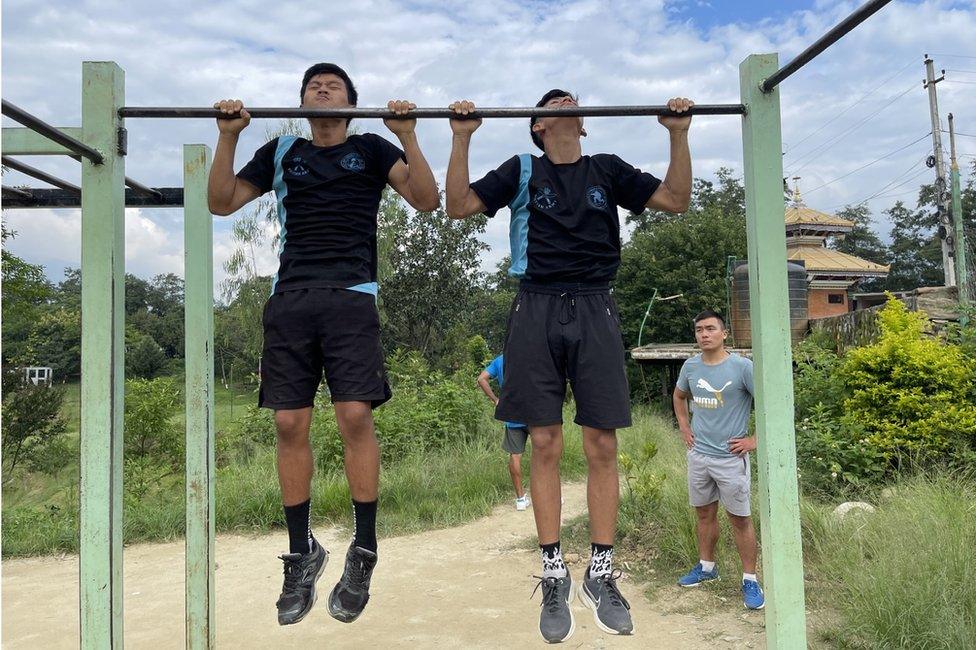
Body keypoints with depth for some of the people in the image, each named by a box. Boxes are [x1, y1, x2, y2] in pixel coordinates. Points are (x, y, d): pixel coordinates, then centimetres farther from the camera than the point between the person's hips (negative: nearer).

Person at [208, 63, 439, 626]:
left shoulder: (371, 148, 14)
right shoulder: (282, 151, 21)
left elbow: (427, 200, 2)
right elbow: (221, 202, 16)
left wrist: (408, 137, -8)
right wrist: (229, 137, 5)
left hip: (351, 297, -2)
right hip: (289, 299, 3)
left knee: (356, 417, -14)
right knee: (290, 425, -2)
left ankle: (364, 553, 2)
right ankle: (302, 553, 13)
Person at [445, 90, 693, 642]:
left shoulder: (607, 170, 16)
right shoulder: (522, 171, 13)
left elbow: (677, 199, 13)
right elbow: (459, 206, 5)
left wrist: (679, 134, 5)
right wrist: (462, 138, -2)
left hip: (594, 311, 1)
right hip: (537, 310, -1)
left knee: (602, 446, -2)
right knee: (546, 446, -2)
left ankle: (601, 573, 11)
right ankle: (555, 575, 9)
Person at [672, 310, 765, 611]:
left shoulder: (742, 367, -15)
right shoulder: (690, 366, 2)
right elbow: (679, 396, 22)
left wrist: (754, 440, -13)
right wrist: (684, 427, 12)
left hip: (730, 457, -5)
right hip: (698, 454, 5)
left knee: (740, 519, 4)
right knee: (704, 513, 17)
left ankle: (750, 579, 16)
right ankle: (706, 566, 33)